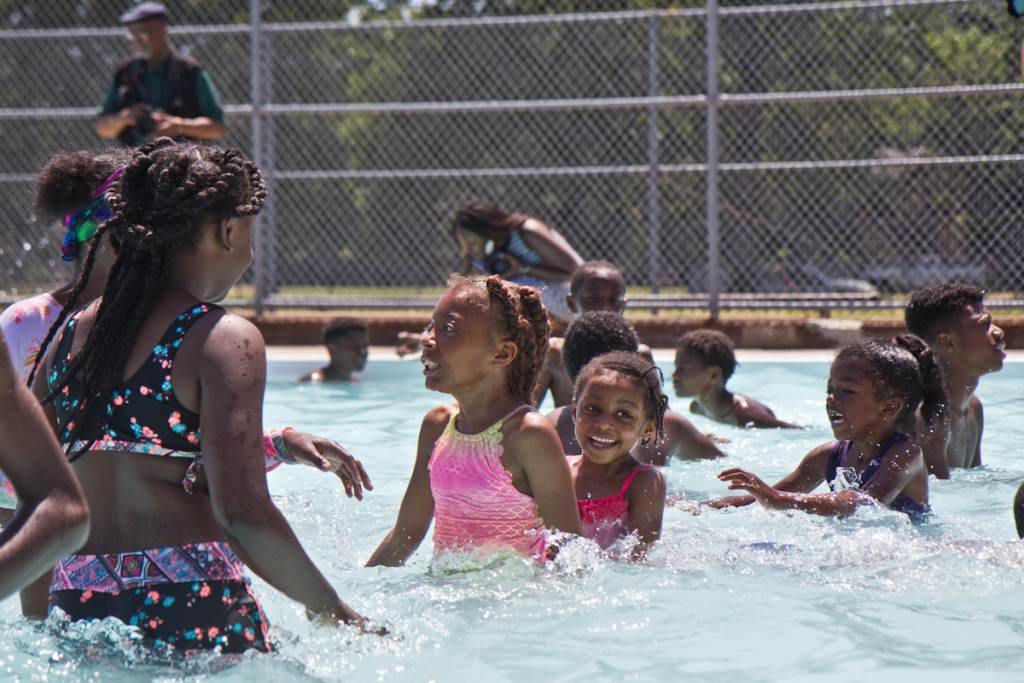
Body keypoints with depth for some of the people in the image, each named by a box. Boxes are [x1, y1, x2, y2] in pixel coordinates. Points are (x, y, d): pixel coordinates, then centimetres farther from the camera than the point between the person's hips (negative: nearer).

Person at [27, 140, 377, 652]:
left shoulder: (71, 334, 14)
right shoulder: (225, 340, -6)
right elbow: (241, 510, -16)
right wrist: (333, 611, -5)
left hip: (75, 611, 7)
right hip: (191, 609, -6)